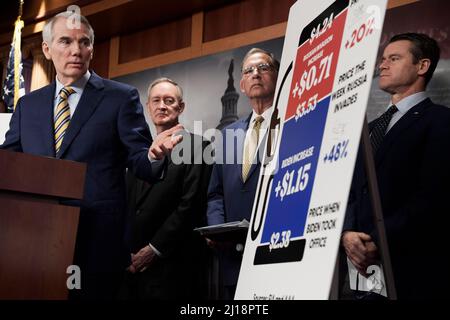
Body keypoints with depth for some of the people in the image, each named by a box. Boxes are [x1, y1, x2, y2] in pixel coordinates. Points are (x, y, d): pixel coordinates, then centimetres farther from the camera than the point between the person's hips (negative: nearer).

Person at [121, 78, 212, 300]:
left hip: (172, 263, -5)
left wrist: (154, 249, -11)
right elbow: (130, 205, 14)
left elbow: (190, 205, -11)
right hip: (132, 263, 6)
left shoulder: (196, 147, -4)